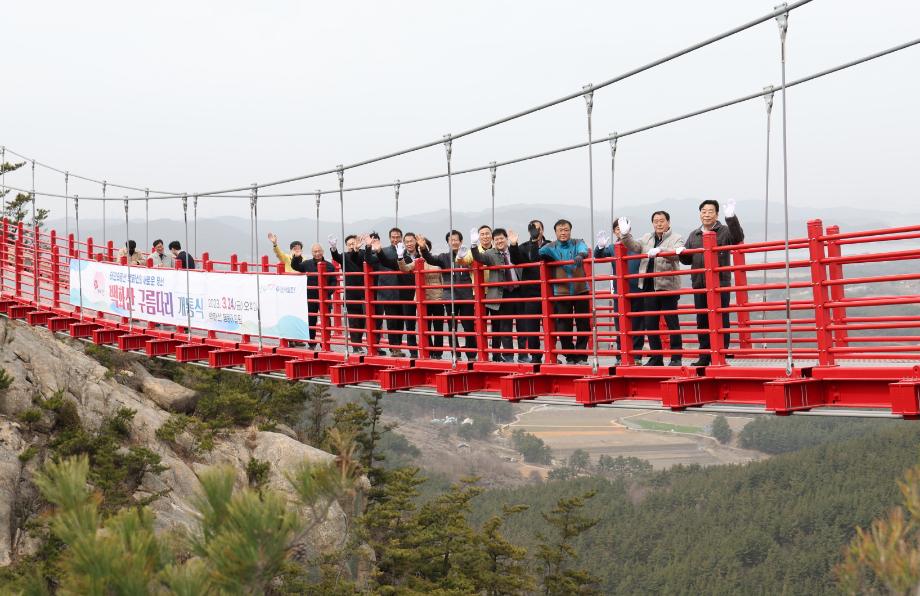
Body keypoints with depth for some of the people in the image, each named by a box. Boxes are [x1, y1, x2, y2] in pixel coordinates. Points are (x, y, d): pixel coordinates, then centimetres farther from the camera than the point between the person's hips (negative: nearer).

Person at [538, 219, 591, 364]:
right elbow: (540, 252, -11)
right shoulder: (551, 247, 5)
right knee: (563, 326, 1)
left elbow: (583, 249, -19)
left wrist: (580, 255, -42)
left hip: (581, 291, 0)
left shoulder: (578, 243, 2)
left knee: (584, 325, 2)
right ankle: (570, 356, 14)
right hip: (561, 292, 0)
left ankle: (581, 356, 14)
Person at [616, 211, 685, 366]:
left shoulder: (676, 238, 1)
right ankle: (656, 358, 17)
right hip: (648, 287, 5)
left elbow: (676, 254, -18)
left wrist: (659, 250, -33)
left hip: (667, 286, -5)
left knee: (672, 323, -2)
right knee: (650, 324, 8)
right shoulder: (646, 238, 17)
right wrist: (625, 235, -14)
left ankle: (676, 358, 4)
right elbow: (635, 246, 2)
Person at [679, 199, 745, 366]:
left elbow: (738, 238, -19)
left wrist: (731, 217, -30)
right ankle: (705, 357, 14)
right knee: (702, 321, 7)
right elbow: (687, 260, 22)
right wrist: (681, 253, -2)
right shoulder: (693, 235, 18)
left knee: (721, 320, -4)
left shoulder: (724, 231, 3)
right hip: (699, 284, 5)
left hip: (720, 284, -5)